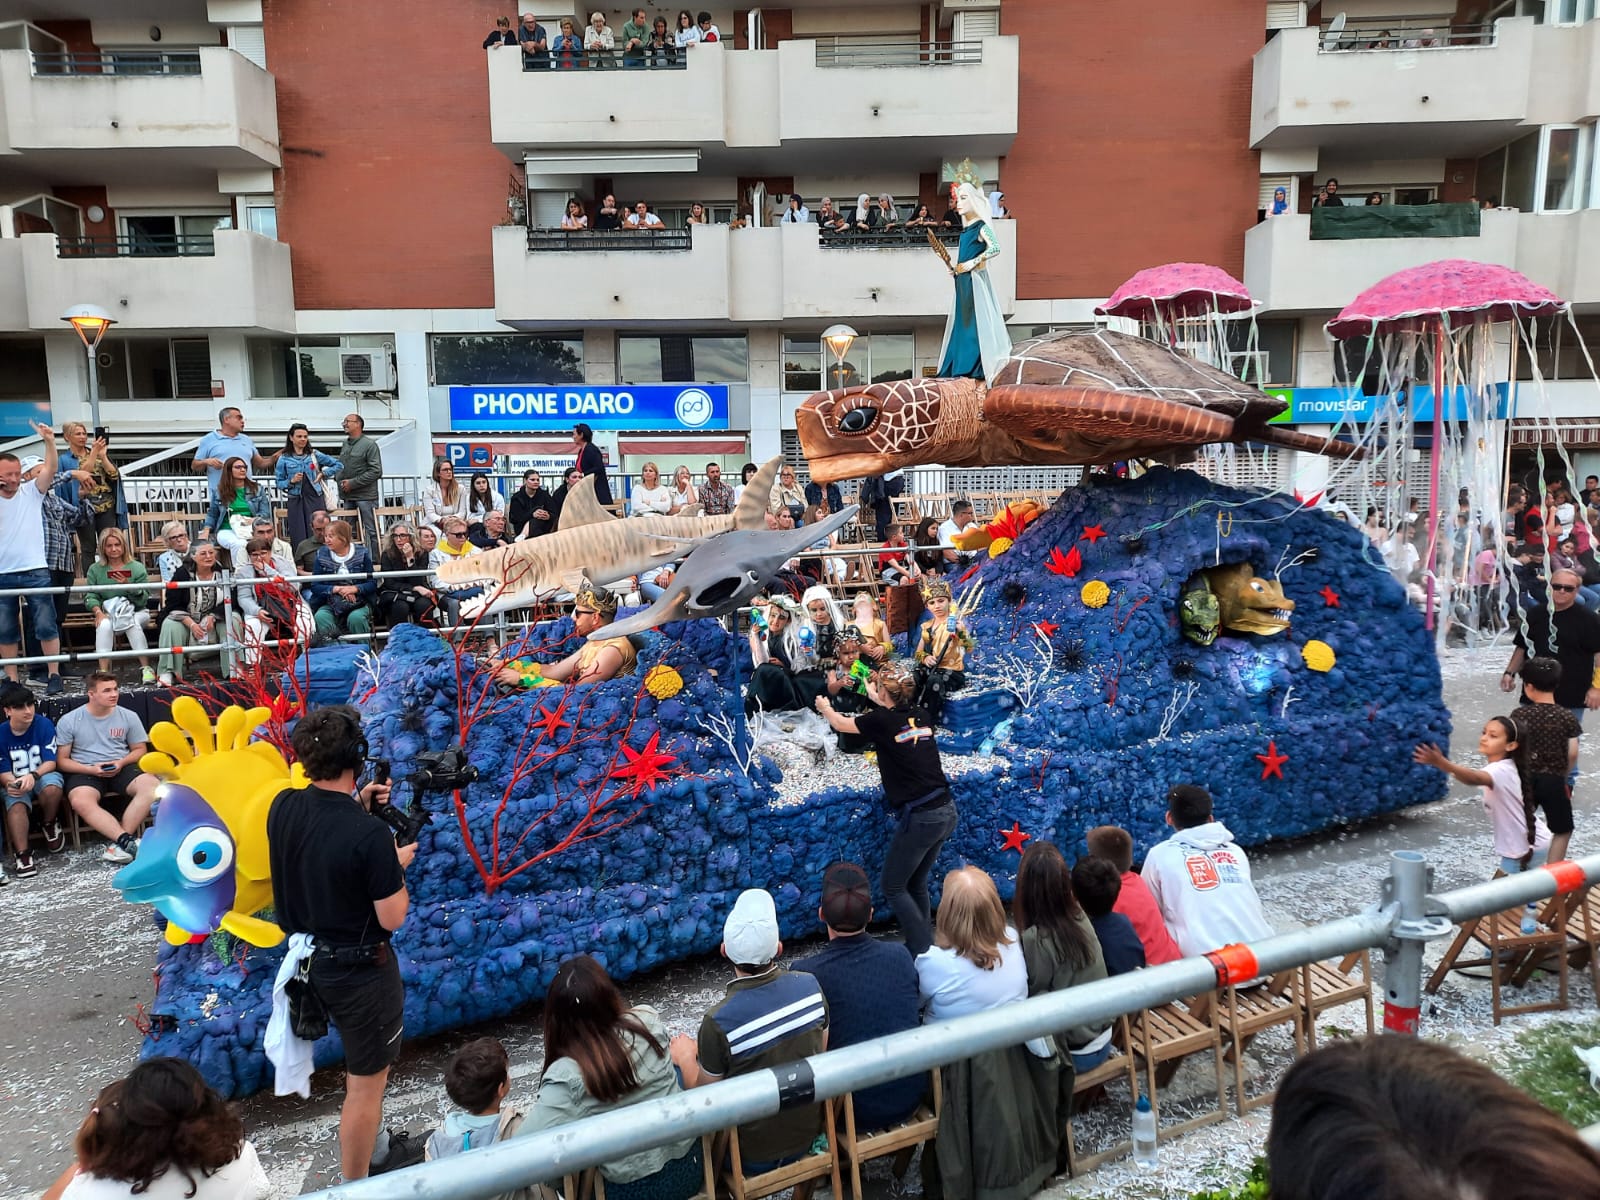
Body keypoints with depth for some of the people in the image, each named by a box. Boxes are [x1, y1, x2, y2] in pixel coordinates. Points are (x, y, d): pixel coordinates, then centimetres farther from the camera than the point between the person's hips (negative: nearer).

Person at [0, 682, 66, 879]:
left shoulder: (44, 725, -9)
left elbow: (50, 762, -10)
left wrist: (33, 776, -31)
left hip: (44, 776, -1)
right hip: (16, 783, 1)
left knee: (52, 786, -36)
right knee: (16, 804, -32)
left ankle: (49, 824, -5)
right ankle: (22, 854, -34)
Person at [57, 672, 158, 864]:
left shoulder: (128, 717, 5)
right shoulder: (69, 721, 1)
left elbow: (140, 749, 14)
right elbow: (61, 760, 3)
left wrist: (121, 763, -8)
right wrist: (91, 769, -15)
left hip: (121, 768, 2)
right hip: (85, 771, -2)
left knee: (151, 785, -30)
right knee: (80, 801, -36)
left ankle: (119, 841, -27)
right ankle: (127, 840, -38)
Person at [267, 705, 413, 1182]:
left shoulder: (282, 807, -11)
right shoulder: (371, 835, -30)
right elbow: (392, 918, -21)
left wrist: (357, 807, 3)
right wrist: (399, 865, -6)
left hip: (309, 959, 8)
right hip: (359, 970, -8)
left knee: (362, 1063, 32)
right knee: (366, 1086, 12)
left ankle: (369, 1148, 51)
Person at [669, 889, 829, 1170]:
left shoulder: (718, 1021, -29)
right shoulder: (810, 985, -16)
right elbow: (822, 1050, 1)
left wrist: (685, 1058, 6)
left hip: (753, 1155, -4)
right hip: (808, 1136, 5)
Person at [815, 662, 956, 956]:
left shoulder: (881, 720, -9)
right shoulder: (922, 716, 6)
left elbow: (840, 723, 11)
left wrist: (824, 707, 31)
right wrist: (877, 700, 46)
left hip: (920, 817, -7)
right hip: (947, 810, 7)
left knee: (893, 887, 8)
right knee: (916, 884, 20)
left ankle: (924, 952, 5)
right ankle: (926, 944, 25)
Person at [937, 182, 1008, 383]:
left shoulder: (980, 226, -8)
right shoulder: (965, 228, 15)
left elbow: (995, 248, -22)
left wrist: (972, 263, -20)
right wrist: (955, 268, 8)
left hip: (976, 280, -8)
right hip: (962, 281, 9)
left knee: (976, 321, -7)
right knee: (961, 322, 7)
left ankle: (978, 368, -6)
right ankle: (960, 367, 11)